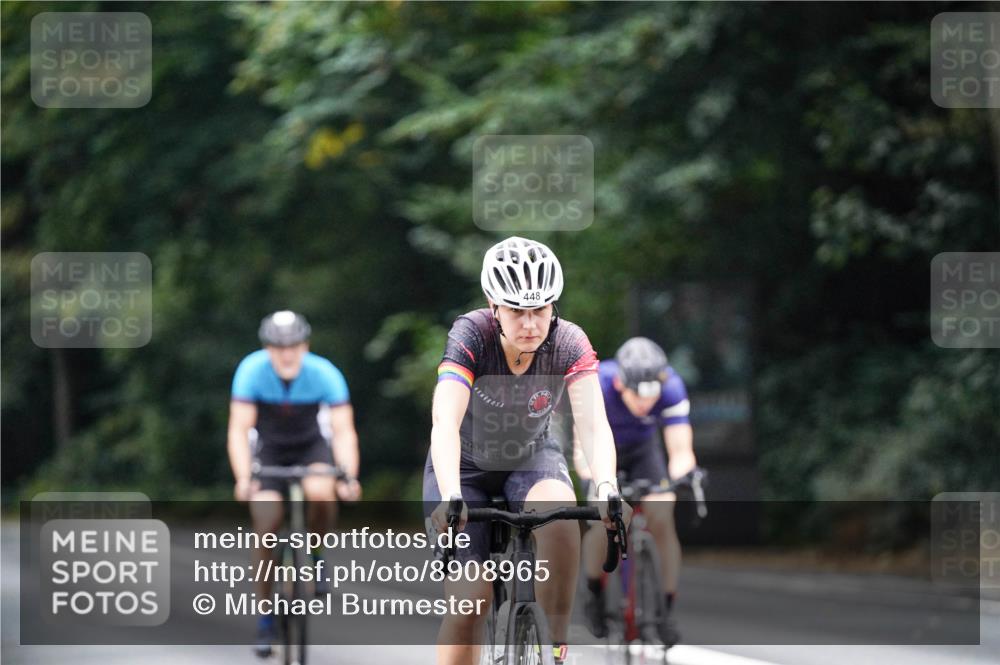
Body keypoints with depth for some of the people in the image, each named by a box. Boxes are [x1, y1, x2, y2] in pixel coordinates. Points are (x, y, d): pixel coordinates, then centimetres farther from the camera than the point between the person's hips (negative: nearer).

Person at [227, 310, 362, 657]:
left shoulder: (325, 374, -25)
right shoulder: (252, 370, -25)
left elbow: (343, 432, -27)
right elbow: (238, 430, -28)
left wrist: (349, 477, -43)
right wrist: (243, 479, -42)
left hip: (311, 447, 0)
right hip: (269, 450, 0)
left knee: (320, 493, -34)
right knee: (266, 530, -15)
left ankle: (315, 557, -5)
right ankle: (265, 621, -1)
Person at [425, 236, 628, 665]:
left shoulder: (569, 344, -22)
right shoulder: (471, 336, -28)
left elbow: (593, 424, -33)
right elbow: (445, 424, -40)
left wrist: (606, 488, -52)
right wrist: (450, 498, -56)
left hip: (532, 457, 1)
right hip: (467, 464, -1)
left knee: (560, 511, -33)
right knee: (469, 597, -15)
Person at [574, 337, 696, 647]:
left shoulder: (671, 388, -32)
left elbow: (681, 451, -33)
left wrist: (679, 478, -53)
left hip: (642, 449, 1)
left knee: (662, 519, -19)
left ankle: (666, 609, -8)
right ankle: (595, 594, 2)